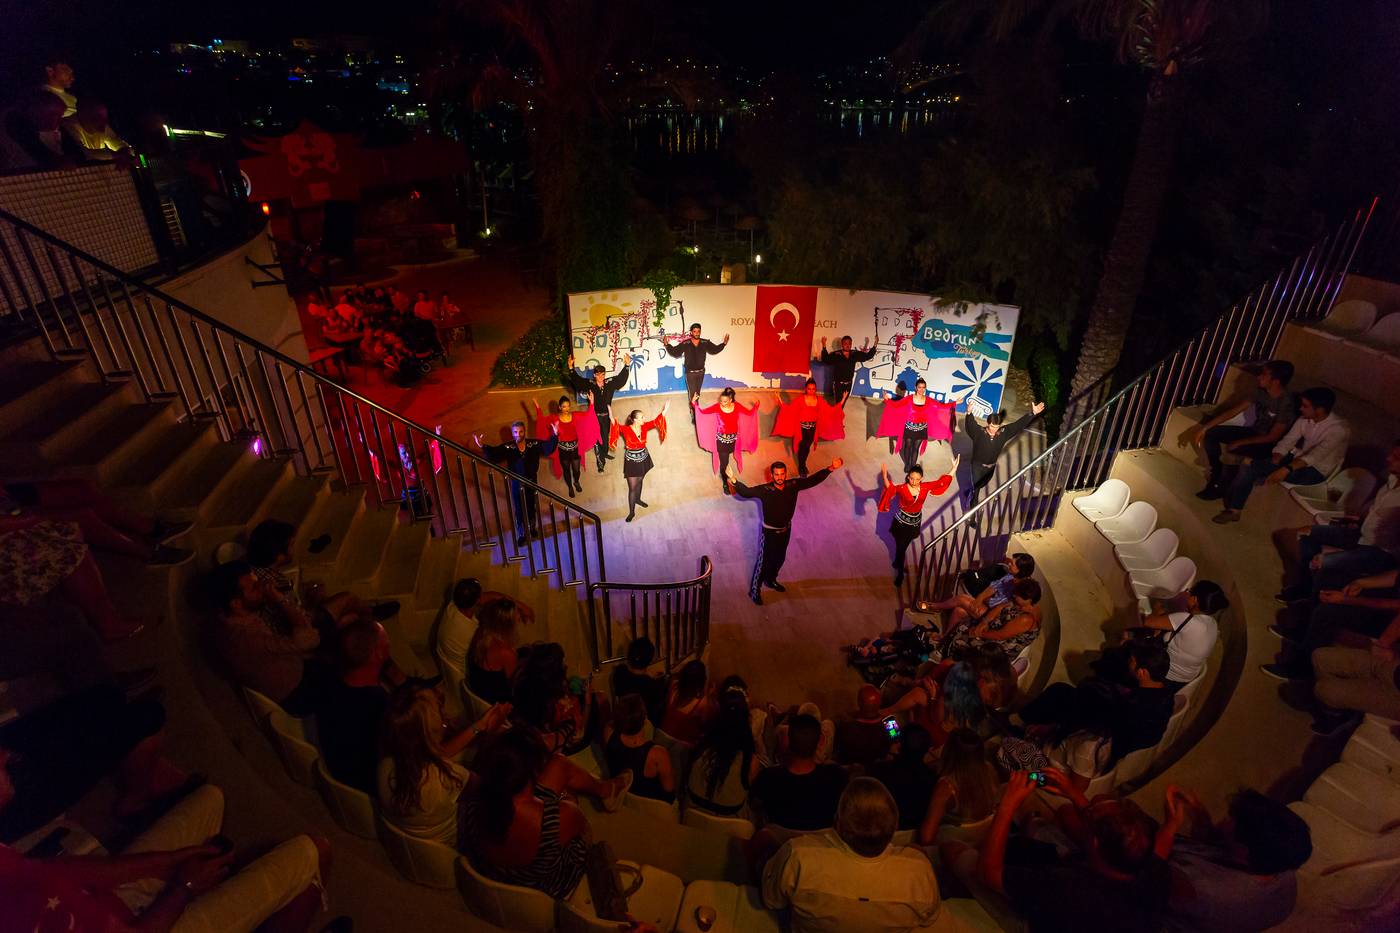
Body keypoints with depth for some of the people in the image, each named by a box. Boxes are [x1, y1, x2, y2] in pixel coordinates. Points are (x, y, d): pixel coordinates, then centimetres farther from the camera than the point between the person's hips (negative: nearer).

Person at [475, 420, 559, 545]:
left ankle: (532, 528, 45)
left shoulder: (534, 444, -12)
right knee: (519, 510, 12)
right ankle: (521, 534, 30)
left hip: (531, 482, 1)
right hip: (516, 483, -1)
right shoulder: (507, 448, -14)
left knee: (532, 507, 19)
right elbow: (493, 456, -22)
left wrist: (555, 435, -34)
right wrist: (482, 446, -39)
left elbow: (548, 448, -19)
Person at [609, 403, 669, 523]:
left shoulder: (644, 427, -7)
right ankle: (631, 512, 9)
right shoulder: (626, 429, -20)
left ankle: (637, 499, 51)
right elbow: (616, 428, -28)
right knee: (632, 487, -2)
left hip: (643, 459, 5)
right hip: (631, 461, -5)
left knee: (640, 481, 25)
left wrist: (664, 411, -13)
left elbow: (655, 422, -2)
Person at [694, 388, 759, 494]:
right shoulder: (717, 407, -14)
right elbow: (703, 412, -13)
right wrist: (695, 404, -24)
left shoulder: (737, 406, -7)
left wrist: (755, 406, -13)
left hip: (733, 438, 2)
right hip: (721, 439, -2)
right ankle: (725, 484, 18)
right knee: (724, 463, 1)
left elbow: (749, 413, 2)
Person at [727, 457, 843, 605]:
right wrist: (734, 480, -52)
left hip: (786, 530, 5)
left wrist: (830, 469, -10)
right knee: (764, 561, 7)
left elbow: (812, 480, -6)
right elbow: (746, 492, -33)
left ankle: (770, 580, 51)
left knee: (779, 559, 25)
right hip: (770, 532, -5)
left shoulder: (793, 485, -14)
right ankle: (754, 591, 26)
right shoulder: (765, 490, -26)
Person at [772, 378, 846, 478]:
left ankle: (803, 465, 37)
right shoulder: (800, 399, -10)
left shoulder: (819, 400, 1)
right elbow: (790, 407, -14)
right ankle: (801, 468, 21)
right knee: (802, 447, 3)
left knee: (807, 447, 14)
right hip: (802, 427, -3)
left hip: (812, 427, 3)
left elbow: (830, 409, 3)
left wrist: (841, 402, -2)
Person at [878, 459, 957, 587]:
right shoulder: (902, 488, -25)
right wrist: (885, 477, -65)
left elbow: (941, 482, -7)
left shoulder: (925, 487, -14)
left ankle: (897, 563, 53)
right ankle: (900, 573, 30)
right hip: (901, 522, -3)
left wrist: (953, 468, -14)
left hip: (915, 523, 3)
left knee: (904, 546, 23)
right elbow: (890, 488, -45)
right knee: (900, 547, 9)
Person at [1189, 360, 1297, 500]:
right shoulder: (1261, 391, -7)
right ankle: (1217, 476, 5)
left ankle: (1222, 487, -7)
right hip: (1254, 432, 8)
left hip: (1269, 445, -7)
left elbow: (1273, 437, -24)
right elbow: (1234, 410, -3)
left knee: (1234, 450, -33)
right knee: (1210, 432, -6)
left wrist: (1239, 442, -25)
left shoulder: (1287, 403, -26)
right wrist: (1204, 427, -9)